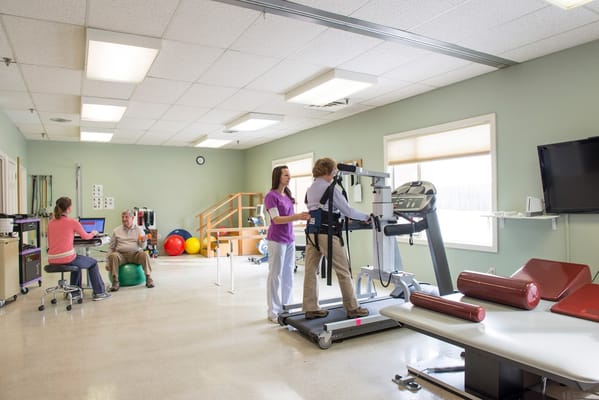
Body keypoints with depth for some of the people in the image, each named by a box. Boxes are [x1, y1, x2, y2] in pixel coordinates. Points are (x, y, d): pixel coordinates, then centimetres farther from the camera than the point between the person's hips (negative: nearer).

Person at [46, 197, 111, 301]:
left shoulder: (50, 223, 8)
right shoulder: (72, 222, -7)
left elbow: (50, 244, 19)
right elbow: (85, 236, 9)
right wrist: (93, 233, 31)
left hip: (52, 261, 6)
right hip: (66, 259, -6)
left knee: (76, 261, 36)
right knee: (93, 263, 19)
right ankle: (99, 293, 23)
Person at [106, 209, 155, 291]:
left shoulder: (139, 230, 9)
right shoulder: (116, 231, 12)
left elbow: (142, 246, 2)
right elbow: (111, 247, 14)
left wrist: (143, 241, -23)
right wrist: (107, 262, 5)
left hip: (135, 253, -1)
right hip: (121, 254, 1)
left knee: (144, 254, -32)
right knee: (113, 256, -32)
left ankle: (148, 278, -24)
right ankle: (115, 282, -27)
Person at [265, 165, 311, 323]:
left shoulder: (288, 195, 11)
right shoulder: (271, 196, -11)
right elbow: (276, 219, -19)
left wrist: (302, 216, 5)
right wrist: (297, 217, -29)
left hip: (290, 239, 7)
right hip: (277, 240, -7)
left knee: (288, 275, 11)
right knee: (276, 275, 0)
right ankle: (274, 311, 10)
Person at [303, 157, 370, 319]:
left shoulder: (310, 189, 14)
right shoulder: (331, 188, -9)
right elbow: (347, 210, -6)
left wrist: (339, 214, 30)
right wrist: (366, 217, 8)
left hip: (311, 232, 8)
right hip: (326, 233, -8)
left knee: (310, 271, 8)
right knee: (343, 271, 3)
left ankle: (311, 309, 13)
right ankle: (352, 308, 12)